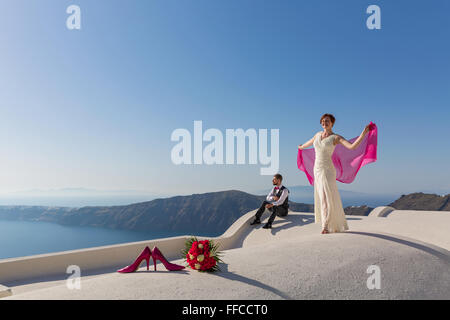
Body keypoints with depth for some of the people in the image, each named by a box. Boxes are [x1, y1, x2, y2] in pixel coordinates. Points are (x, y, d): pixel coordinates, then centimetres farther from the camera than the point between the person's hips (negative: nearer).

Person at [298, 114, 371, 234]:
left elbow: (352, 146, -18)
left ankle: (326, 226, -12)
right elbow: (310, 142, 34)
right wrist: (301, 147, 53)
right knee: (321, 198, 9)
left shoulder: (336, 137, -6)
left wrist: (363, 133, -28)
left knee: (328, 198, -13)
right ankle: (328, 225, 21)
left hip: (328, 171, -6)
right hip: (317, 170, 6)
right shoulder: (318, 134, 11)